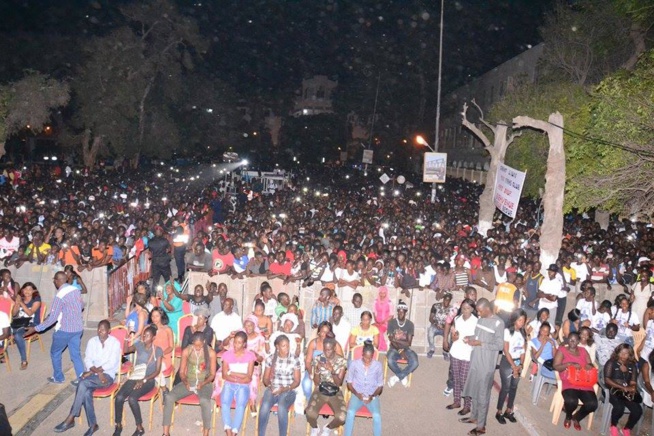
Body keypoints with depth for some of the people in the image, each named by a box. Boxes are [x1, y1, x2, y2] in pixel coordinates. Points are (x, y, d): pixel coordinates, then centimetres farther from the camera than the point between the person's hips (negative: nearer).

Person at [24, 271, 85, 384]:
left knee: (55, 353, 18)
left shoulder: (60, 296, -19)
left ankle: (58, 378, 30)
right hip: (78, 328, 6)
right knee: (76, 354, 13)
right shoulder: (76, 290, 1)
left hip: (65, 330, -6)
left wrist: (35, 329, -12)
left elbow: (52, 318, -18)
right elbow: (81, 306, 16)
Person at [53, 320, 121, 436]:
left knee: (83, 383, -30)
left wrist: (93, 372, -18)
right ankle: (93, 424, -18)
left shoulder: (115, 343, -4)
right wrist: (98, 372, -16)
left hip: (107, 375, -4)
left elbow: (112, 363, -12)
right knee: (86, 392, -29)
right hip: (92, 373, 4)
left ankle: (71, 418, -22)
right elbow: (87, 360, 1)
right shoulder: (92, 341, 9)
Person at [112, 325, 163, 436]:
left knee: (132, 398, -29)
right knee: (119, 397, -22)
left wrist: (143, 380, -16)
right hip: (135, 377, 4)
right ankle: (118, 425, 0)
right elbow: (125, 350, 0)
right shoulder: (139, 345, 11)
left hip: (148, 380, -4)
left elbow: (157, 371, -5)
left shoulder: (158, 350, -2)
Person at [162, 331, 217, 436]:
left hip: (204, 383, -3)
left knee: (204, 401, -37)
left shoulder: (211, 353, -6)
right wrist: (185, 382, -16)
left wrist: (202, 383, -19)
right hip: (188, 382, 3)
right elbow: (181, 372, 4)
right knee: (168, 397, -24)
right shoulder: (186, 351, -1)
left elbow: (212, 374, -2)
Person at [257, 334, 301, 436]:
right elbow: (265, 378, 9)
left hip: (288, 391, -1)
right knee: (264, 406, -30)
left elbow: (297, 381, 0)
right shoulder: (270, 358, 3)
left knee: (281, 408, -34)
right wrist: (270, 386, -13)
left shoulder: (295, 359, -2)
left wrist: (285, 389, -15)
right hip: (272, 389, 2)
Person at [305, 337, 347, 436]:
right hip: (320, 391, 0)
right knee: (310, 413, -30)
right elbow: (316, 383, -3)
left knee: (341, 418, -26)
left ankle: (328, 428, 11)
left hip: (335, 392, 0)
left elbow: (339, 383, -9)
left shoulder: (342, 361, -5)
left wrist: (332, 370, -25)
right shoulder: (317, 359, -4)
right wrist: (317, 370, -22)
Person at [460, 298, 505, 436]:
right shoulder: (480, 319, 6)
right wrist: (470, 338, -2)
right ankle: (474, 417, 35)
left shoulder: (498, 323, -16)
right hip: (475, 361, 7)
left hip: (486, 365, -7)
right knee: (474, 391, 19)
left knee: (483, 395, 2)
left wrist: (480, 343, -22)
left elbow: (500, 345, -16)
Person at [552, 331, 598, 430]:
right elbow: (556, 367, -3)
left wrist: (589, 366, -7)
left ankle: (576, 418, 12)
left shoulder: (583, 351, 19)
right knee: (571, 401, -34)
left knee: (592, 404, -22)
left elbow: (591, 365, 18)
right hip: (568, 382, -4)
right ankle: (568, 417, 7)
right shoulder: (562, 350, 5)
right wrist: (570, 364, -17)